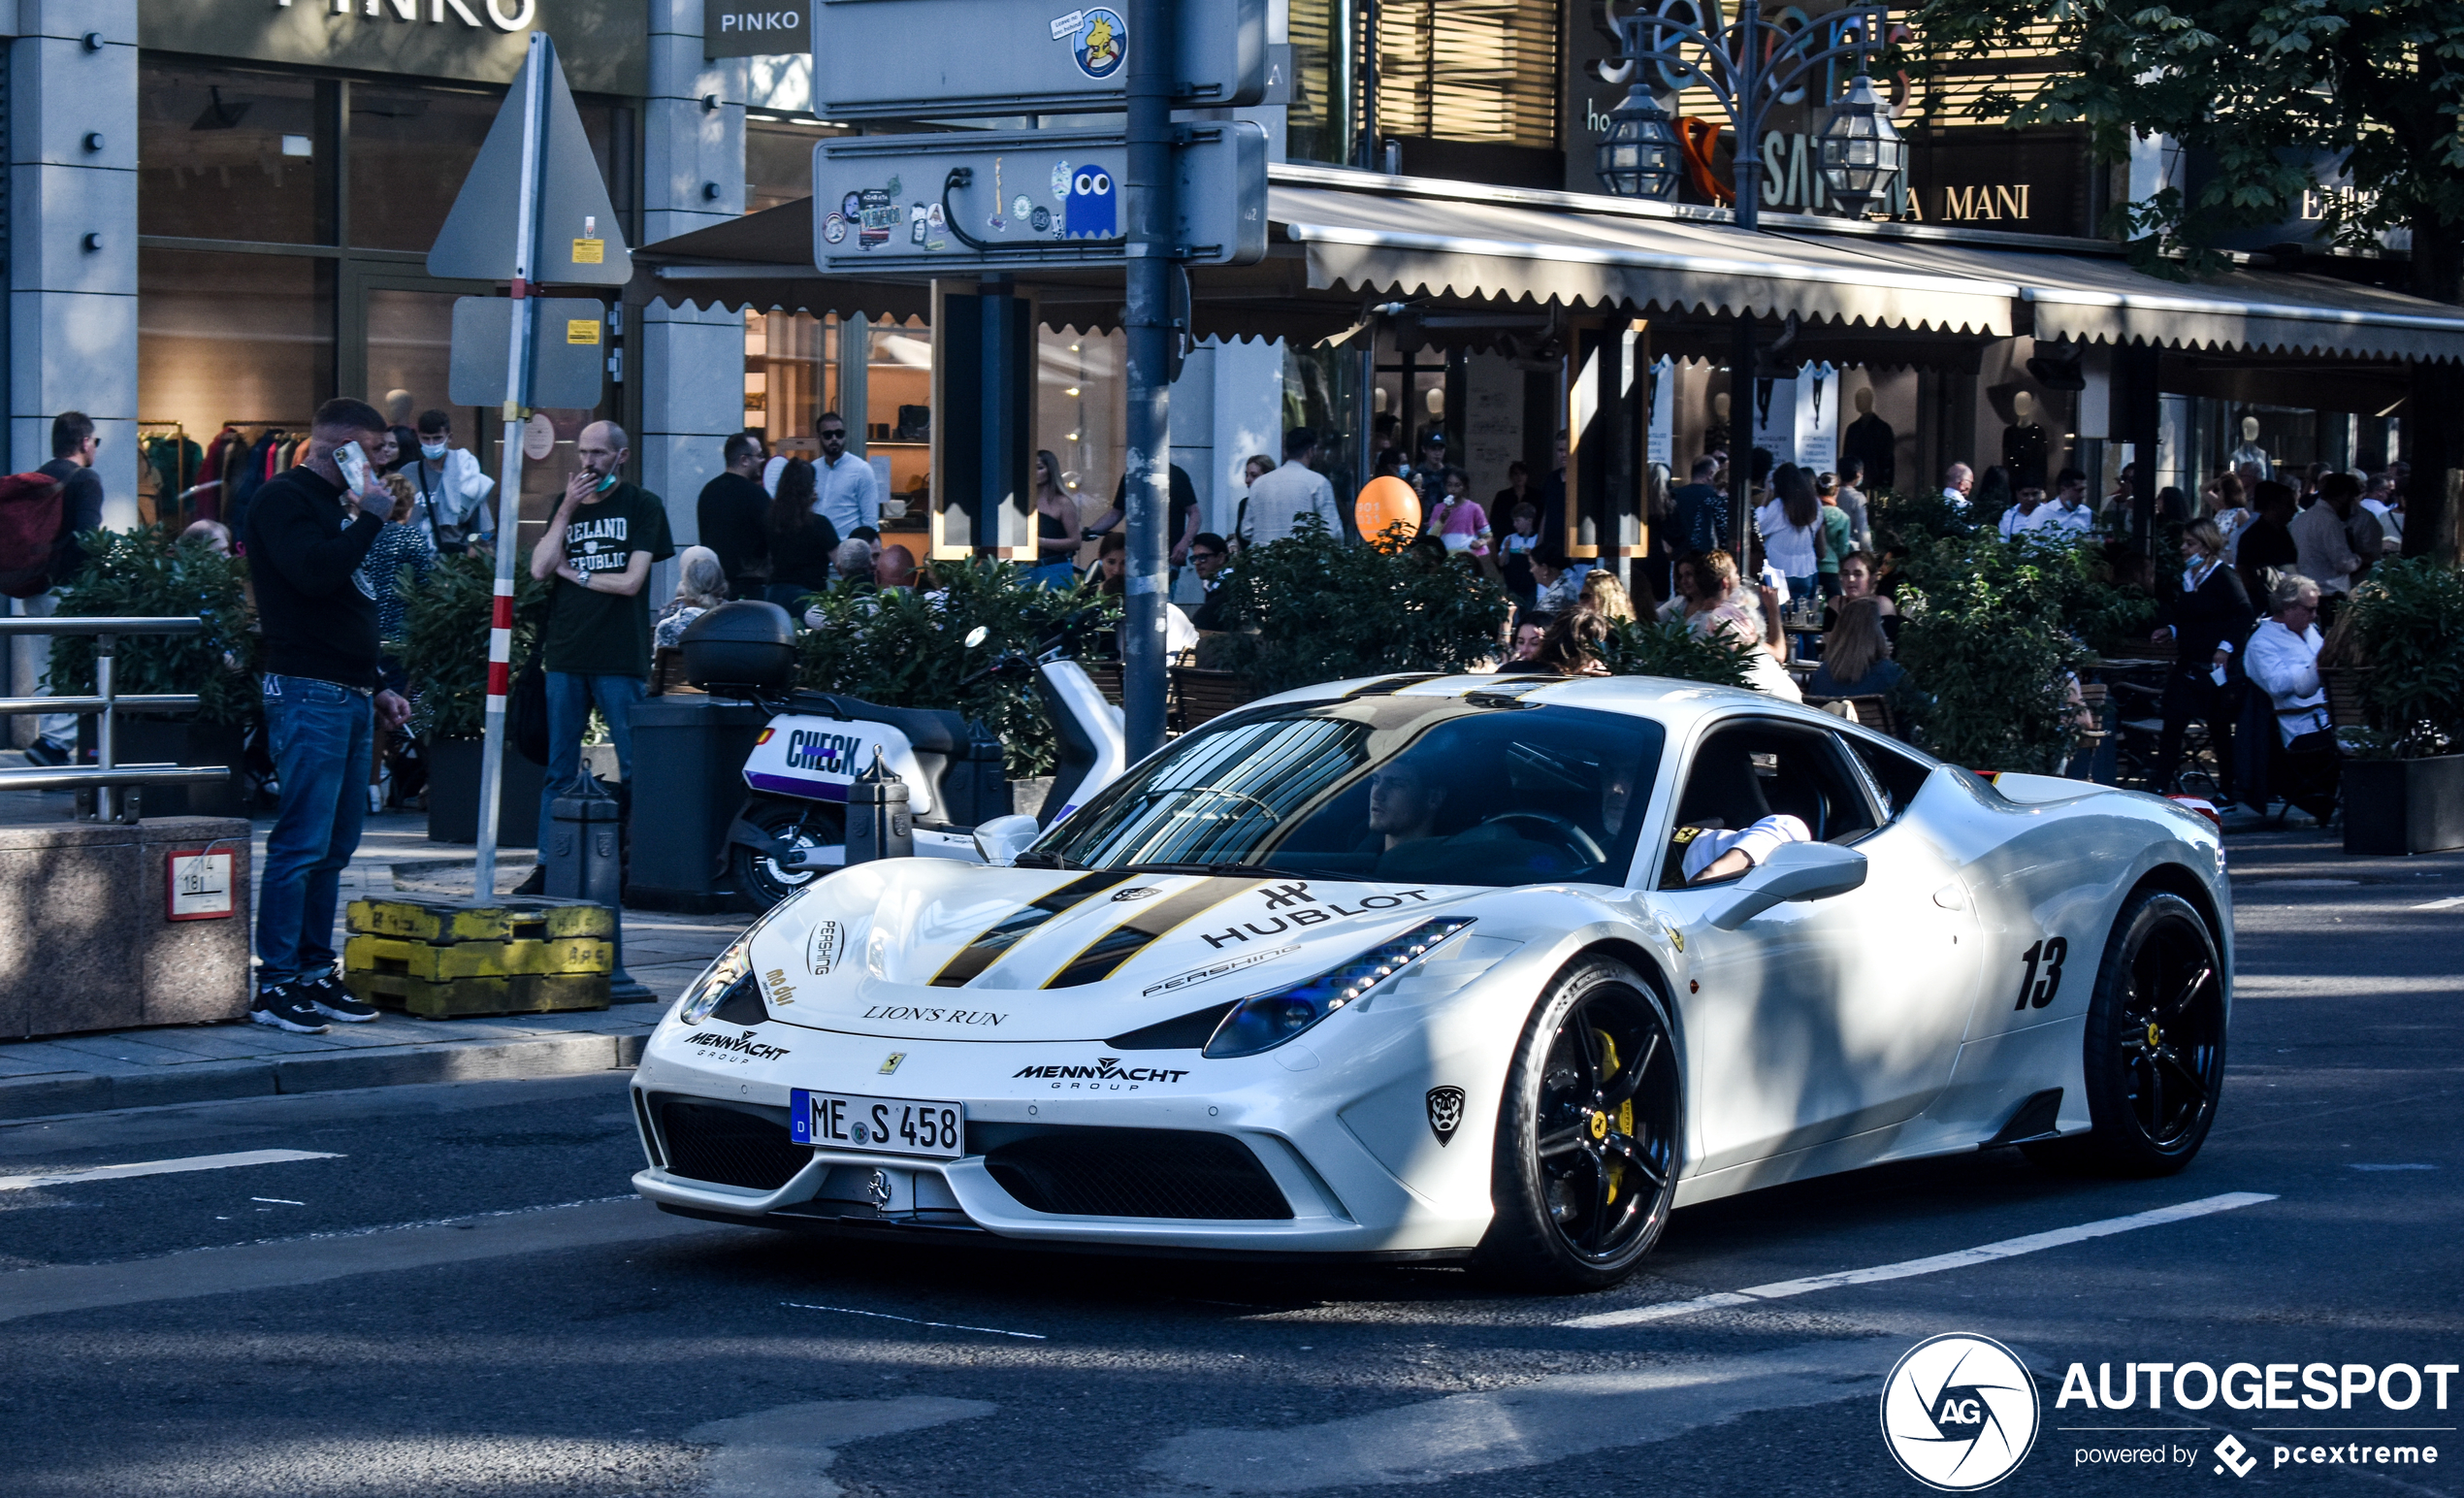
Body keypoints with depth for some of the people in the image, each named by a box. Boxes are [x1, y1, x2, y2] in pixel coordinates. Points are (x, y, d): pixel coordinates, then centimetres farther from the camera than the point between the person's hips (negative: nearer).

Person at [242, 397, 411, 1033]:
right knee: (301, 843, -11)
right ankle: (275, 985, -9)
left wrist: (378, 688, 22)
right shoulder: (283, 499, -6)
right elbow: (313, 574, -23)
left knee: (335, 844, 9)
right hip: (308, 694, -9)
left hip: (351, 697, 9)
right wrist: (371, 517, -15)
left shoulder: (338, 505, 22)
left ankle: (315, 973, 14)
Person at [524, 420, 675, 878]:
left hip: (620, 657, -4)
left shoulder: (643, 505, 2)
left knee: (635, 768, -3)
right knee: (560, 768, 5)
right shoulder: (566, 505, 16)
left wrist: (573, 573, 1)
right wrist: (568, 509, -2)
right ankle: (550, 864, 7)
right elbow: (540, 569, 3)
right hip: (565, 652, 4)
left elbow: (631, 581, -7)